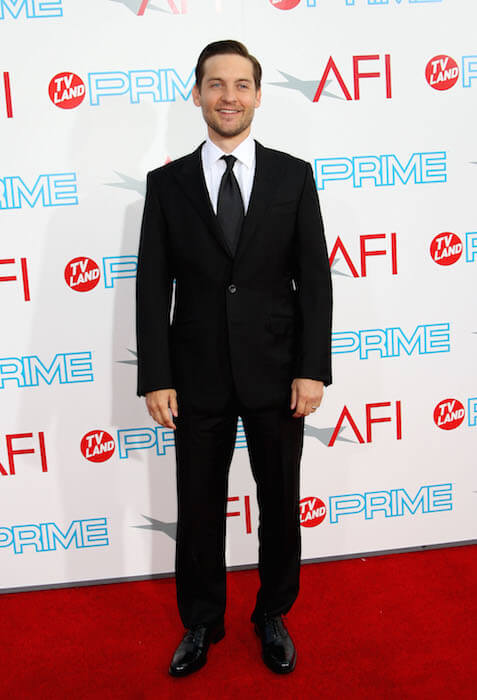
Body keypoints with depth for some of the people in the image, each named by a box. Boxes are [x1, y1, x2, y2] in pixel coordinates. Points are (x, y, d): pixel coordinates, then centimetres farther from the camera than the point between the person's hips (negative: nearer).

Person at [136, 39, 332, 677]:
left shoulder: (294, 176, 1)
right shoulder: (167, 183, 1)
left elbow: (314, 278, -1)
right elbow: (153, 286, -1)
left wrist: (313, 369, -7)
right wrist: (155, 378, -7)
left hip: (276, 374, 0)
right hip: (198, 378, 0)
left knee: (281, 504, 14)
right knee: (199, 510, 13)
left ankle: (273, 615, 38)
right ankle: (201, 624, 36)